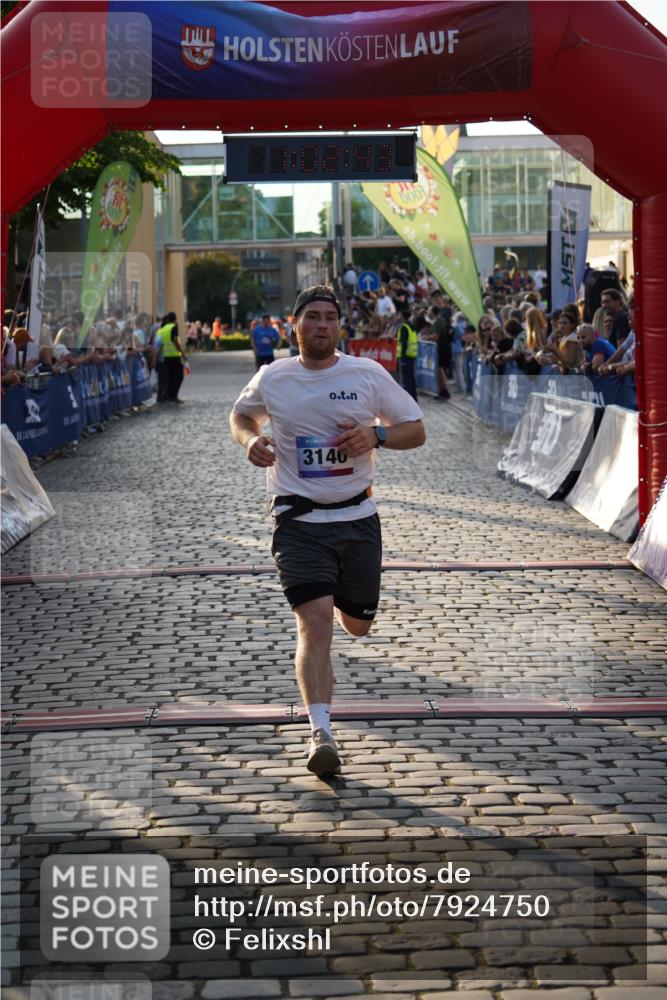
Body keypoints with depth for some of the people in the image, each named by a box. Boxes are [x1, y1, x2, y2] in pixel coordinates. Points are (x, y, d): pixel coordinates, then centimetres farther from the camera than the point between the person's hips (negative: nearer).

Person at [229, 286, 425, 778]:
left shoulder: (368, 374, -1)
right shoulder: (271, 378, 1)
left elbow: (417, 430, 3)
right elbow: (241, 414, 21)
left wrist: (377, 434, -17)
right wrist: (250, 439, -2)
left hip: (358, 517, 2)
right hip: (299, 520, -2)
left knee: (357, 624, 14)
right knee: (315, 621, -17)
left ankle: (337, 597, 52)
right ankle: (321, 733, -15)